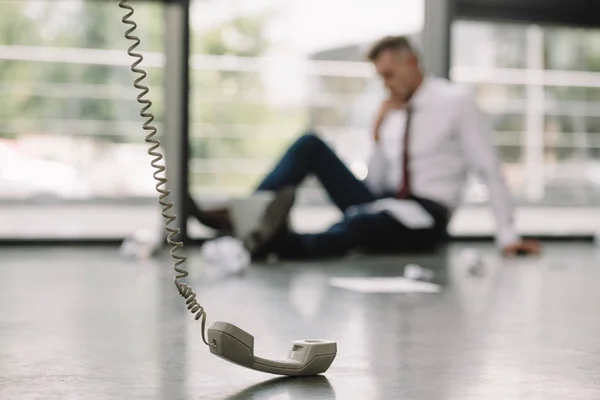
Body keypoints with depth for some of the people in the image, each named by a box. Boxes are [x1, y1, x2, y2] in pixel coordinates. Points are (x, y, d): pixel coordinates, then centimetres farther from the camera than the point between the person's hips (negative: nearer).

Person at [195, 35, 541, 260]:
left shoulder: (456, 101, -3)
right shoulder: (393, 113, 14)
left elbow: (490, 169, -6)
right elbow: (376, 185, 15)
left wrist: (508, 236, -9)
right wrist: (379, 139, 0)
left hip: (426, 219, -6)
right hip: (383, 208, 6)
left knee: (362, 219, -40)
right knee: (311, 145, -6)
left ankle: (282, 243, -63)